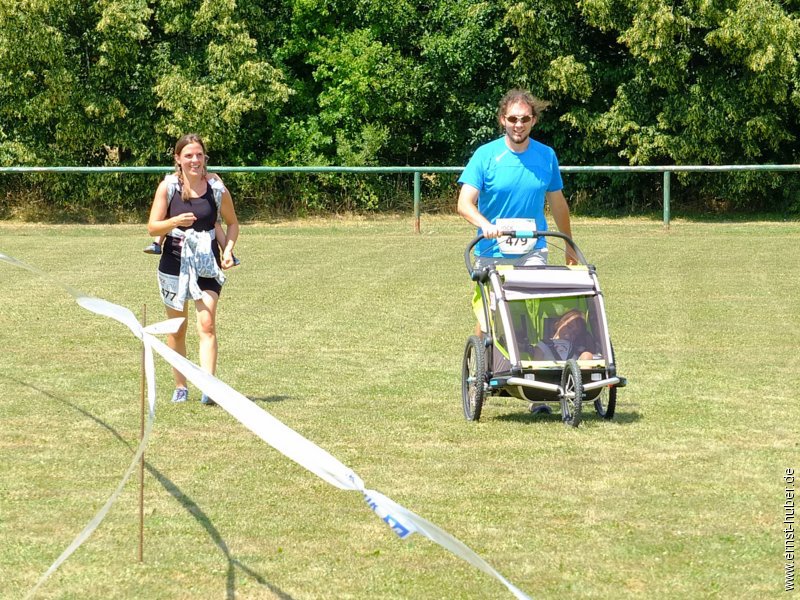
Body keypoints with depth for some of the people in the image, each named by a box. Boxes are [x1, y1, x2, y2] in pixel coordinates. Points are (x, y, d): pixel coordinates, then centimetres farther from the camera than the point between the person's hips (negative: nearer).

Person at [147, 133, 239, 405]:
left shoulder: (217, 189, -4)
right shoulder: (168, 187, -5)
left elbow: (232, 223, 11)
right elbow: (152, 227, -6)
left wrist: (228, 250, -6)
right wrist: (175, 222, -25)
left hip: (207, 263, -1)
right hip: (174, 262, 1)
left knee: (207, 325, -15)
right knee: (177, 330, 11)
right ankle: (180, 387, 25)